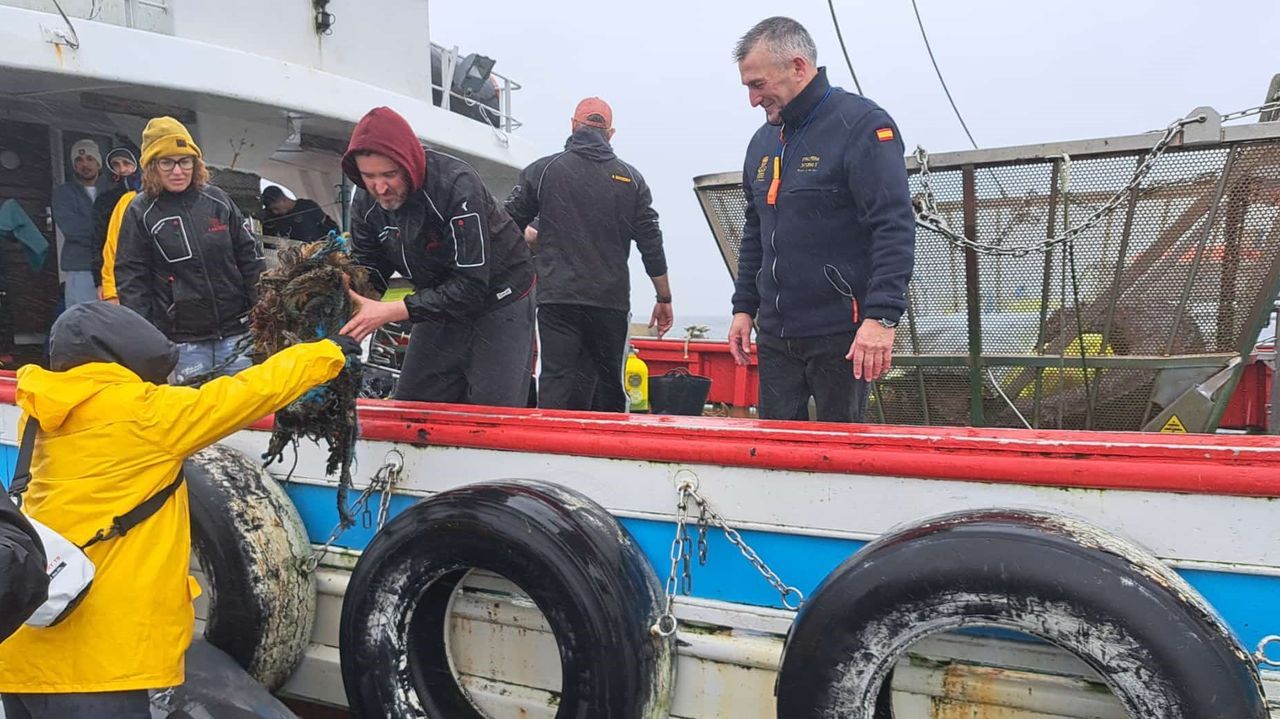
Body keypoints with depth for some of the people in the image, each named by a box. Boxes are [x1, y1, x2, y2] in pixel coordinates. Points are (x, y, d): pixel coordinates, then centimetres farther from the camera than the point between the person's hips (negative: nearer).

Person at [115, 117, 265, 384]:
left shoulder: (217, 200, 5)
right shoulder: (140, 212, -1)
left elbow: (251, 258, 9)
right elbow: (131, 280, -1)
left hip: (236, 334, 2)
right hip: (183, 342, -2)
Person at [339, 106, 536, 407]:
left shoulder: (456, 184, -29)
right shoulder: (366, 202, -8)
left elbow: (471, 285, -33)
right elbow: (369, 271, -1)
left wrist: (392, 311, -37)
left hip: (499, 300, -6)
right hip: (441, 304, 7)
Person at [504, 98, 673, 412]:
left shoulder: (542, 170, 3)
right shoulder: (630, 178, 7)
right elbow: (651, 244, 5)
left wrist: (538, 238, 29)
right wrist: (664, 298, 13)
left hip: (557, 299, -1)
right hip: (611, 302, 2)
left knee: (557, 385, -3)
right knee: (609, 386, 12)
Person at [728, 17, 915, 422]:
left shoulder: (862, 125, -8)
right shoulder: (763, 142, 15)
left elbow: (894, 227, -16)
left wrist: (882, 316, -24)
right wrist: (744, 307, 16)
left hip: (841, 335, -7)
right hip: (775, 334, 7)